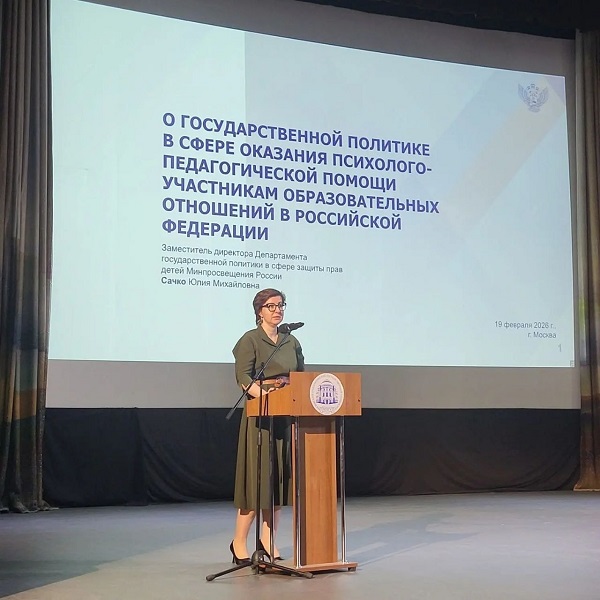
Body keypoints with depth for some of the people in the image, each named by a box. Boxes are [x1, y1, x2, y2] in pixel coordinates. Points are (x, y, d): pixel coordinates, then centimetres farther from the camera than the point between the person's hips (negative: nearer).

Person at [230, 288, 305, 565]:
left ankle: (268, 542, 16)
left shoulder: (292, 342, 14)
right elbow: (243, 378, -14)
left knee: (280, 478, 7)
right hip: (259, 416, -6)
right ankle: (239, 543, 6)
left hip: (287, 417, 6)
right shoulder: (250, 340, -3)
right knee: (257, 477, -5)